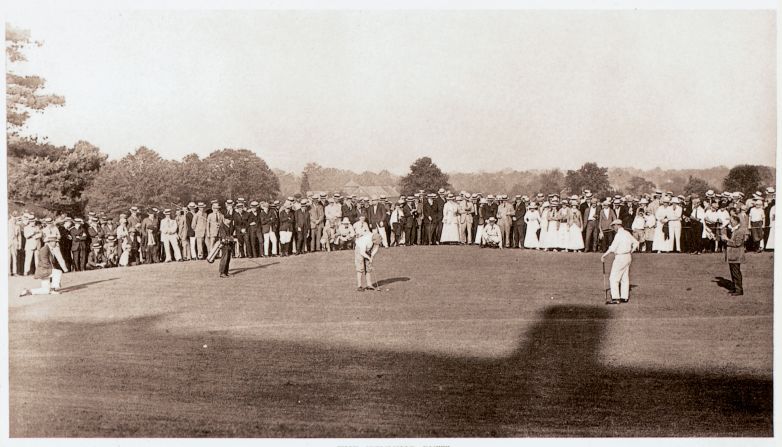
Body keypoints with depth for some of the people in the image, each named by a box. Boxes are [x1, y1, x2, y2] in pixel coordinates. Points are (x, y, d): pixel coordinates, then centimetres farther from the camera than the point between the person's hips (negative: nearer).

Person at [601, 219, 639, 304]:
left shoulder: (619, 234, -17)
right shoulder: (627, 233, 9)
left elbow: (612, 248, -23)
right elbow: (636, 243, 19)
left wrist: (604, 255, -17)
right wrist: (631, 251, 23)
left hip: (620, 258, -9)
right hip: (628, 256, 9)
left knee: (613, 278, -5)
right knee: (625, 278, 13)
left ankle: (615, 298, -8)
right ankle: (624, 297, 17)